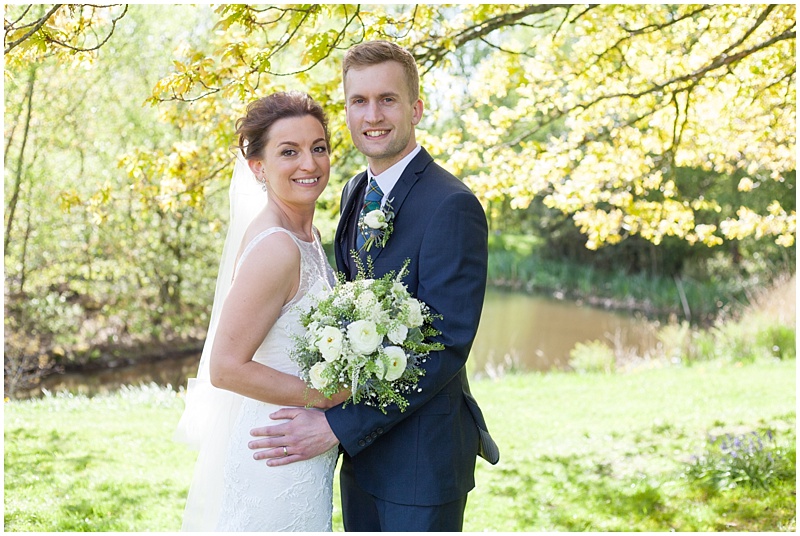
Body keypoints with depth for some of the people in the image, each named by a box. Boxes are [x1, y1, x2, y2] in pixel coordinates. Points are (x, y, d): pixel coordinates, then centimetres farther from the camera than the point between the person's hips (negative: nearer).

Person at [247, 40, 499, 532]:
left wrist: (339, 425, -23)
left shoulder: (451, 205, -20)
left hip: (421, 456, -7)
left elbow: (446, 348, -23)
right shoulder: (355, 193, 7)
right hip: (362, 448, 8)